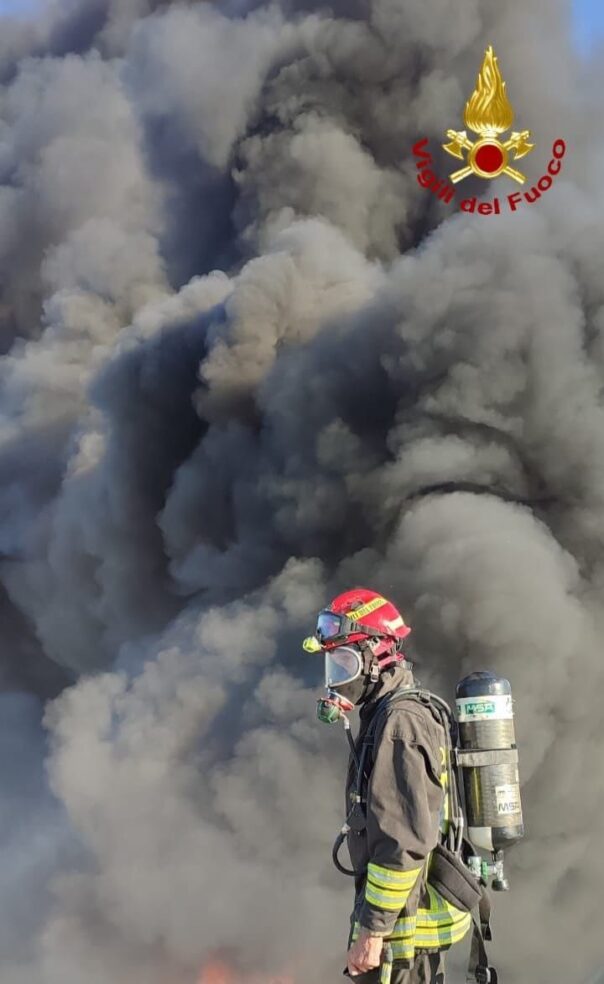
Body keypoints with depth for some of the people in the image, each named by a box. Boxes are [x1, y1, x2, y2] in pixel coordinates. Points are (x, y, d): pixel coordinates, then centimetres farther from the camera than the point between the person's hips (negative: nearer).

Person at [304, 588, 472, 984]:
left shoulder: (398, 722, -19)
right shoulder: (412, 711, 13)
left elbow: (404, 841, -25)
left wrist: (372, 928, -21)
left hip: (403, 922, -10)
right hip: (416, 915, 10)